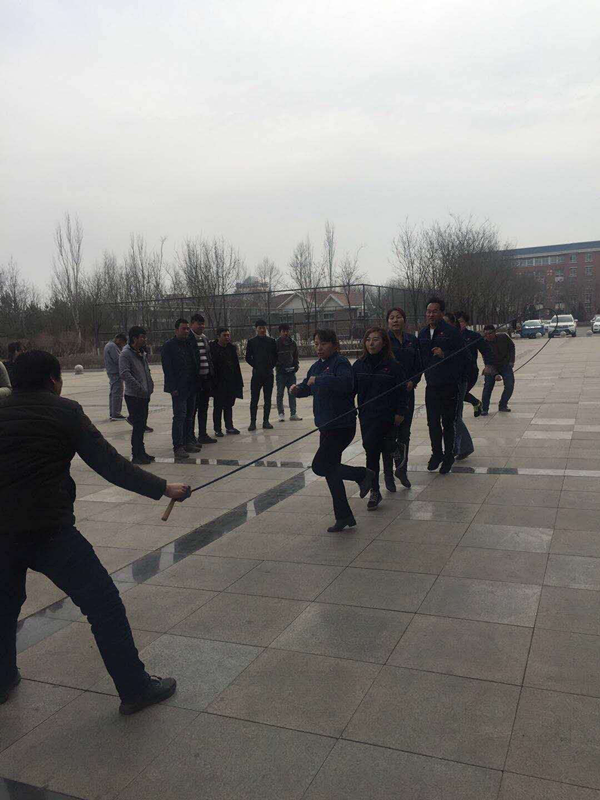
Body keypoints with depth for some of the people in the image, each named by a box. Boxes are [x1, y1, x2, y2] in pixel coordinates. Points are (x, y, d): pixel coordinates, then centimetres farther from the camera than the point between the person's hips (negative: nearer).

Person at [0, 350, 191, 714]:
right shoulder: (64, 411, -4)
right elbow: (111, 465, -7)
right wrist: (163, 488, -2)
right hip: (50, 530, -6)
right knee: (104, 604, 5)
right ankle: (135, 687, 11)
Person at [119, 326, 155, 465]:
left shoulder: (142, 354, 15)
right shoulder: (125, 354, -12)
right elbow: (125, 374, -22)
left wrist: (150, 387, 14)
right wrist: (140, 388, -24)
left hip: (144, 396, 8)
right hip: (133, 396, -8)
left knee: (142, 426, 14)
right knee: (138, 426, -6)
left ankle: (141, 453, 23)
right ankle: (137, 455, 1)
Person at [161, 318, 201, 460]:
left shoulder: (191, 344, 13)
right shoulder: (168, 346, -7)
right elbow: (167, 368, -11)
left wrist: (197, 383, 10)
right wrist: (173, 388, -17)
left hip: (191, 387, 7)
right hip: (179, 388, -7)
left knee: (189, 416, 12)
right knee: (179, 417, -8)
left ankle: (188, 443, 21)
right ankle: (178, 447, -4)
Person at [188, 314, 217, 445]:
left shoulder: (205, 338, 14)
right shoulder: (188, 338, -10)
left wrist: (212, 376, 12)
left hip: (206, 378, 7)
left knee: (203, 409, 13)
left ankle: (202, 435, 22)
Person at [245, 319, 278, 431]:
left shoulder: (271, 341, 6)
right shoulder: (251, 342, 2)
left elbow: (275, 356, 10)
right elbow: (248, 357, 3)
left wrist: (271, 366, -1)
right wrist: (256, 366, -4)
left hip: (269, 373, 2)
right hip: (257, 374, -2)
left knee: (267, 399, 6)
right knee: (254, 399, -1)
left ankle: (266, 421, 14)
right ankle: (252, 422, 5)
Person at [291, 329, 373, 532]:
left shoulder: (340, 362, -13)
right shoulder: (316, 366, 13)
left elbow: (346, 383, -33)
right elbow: (307, 387, 26)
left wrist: (318, 380, -27)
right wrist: (297, 389, 4)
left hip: (342, 425, -9)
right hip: (326, 425, 9)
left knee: (320, 466, -12)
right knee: (331, 471, 12)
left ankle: (363, 474, 6)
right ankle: (344, 517, 23)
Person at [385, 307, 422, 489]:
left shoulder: (412, 340, 9)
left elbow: (418, 366, 11)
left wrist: (413, 381, -5)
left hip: (407, 391, 4)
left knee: (404, 433, 8)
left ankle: (402, 470, 24)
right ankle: (388, 475, 9)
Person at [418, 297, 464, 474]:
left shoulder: (451, 332, -7)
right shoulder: (422, 333, 11)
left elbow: (460, 357, -10)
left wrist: (444, 354, -23)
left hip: (449, 386, -4)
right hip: (431, 385, 5)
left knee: (448, 423, 6)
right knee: (433, 422, 9)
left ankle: (448, 456, 20)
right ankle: (436, 454, 25)